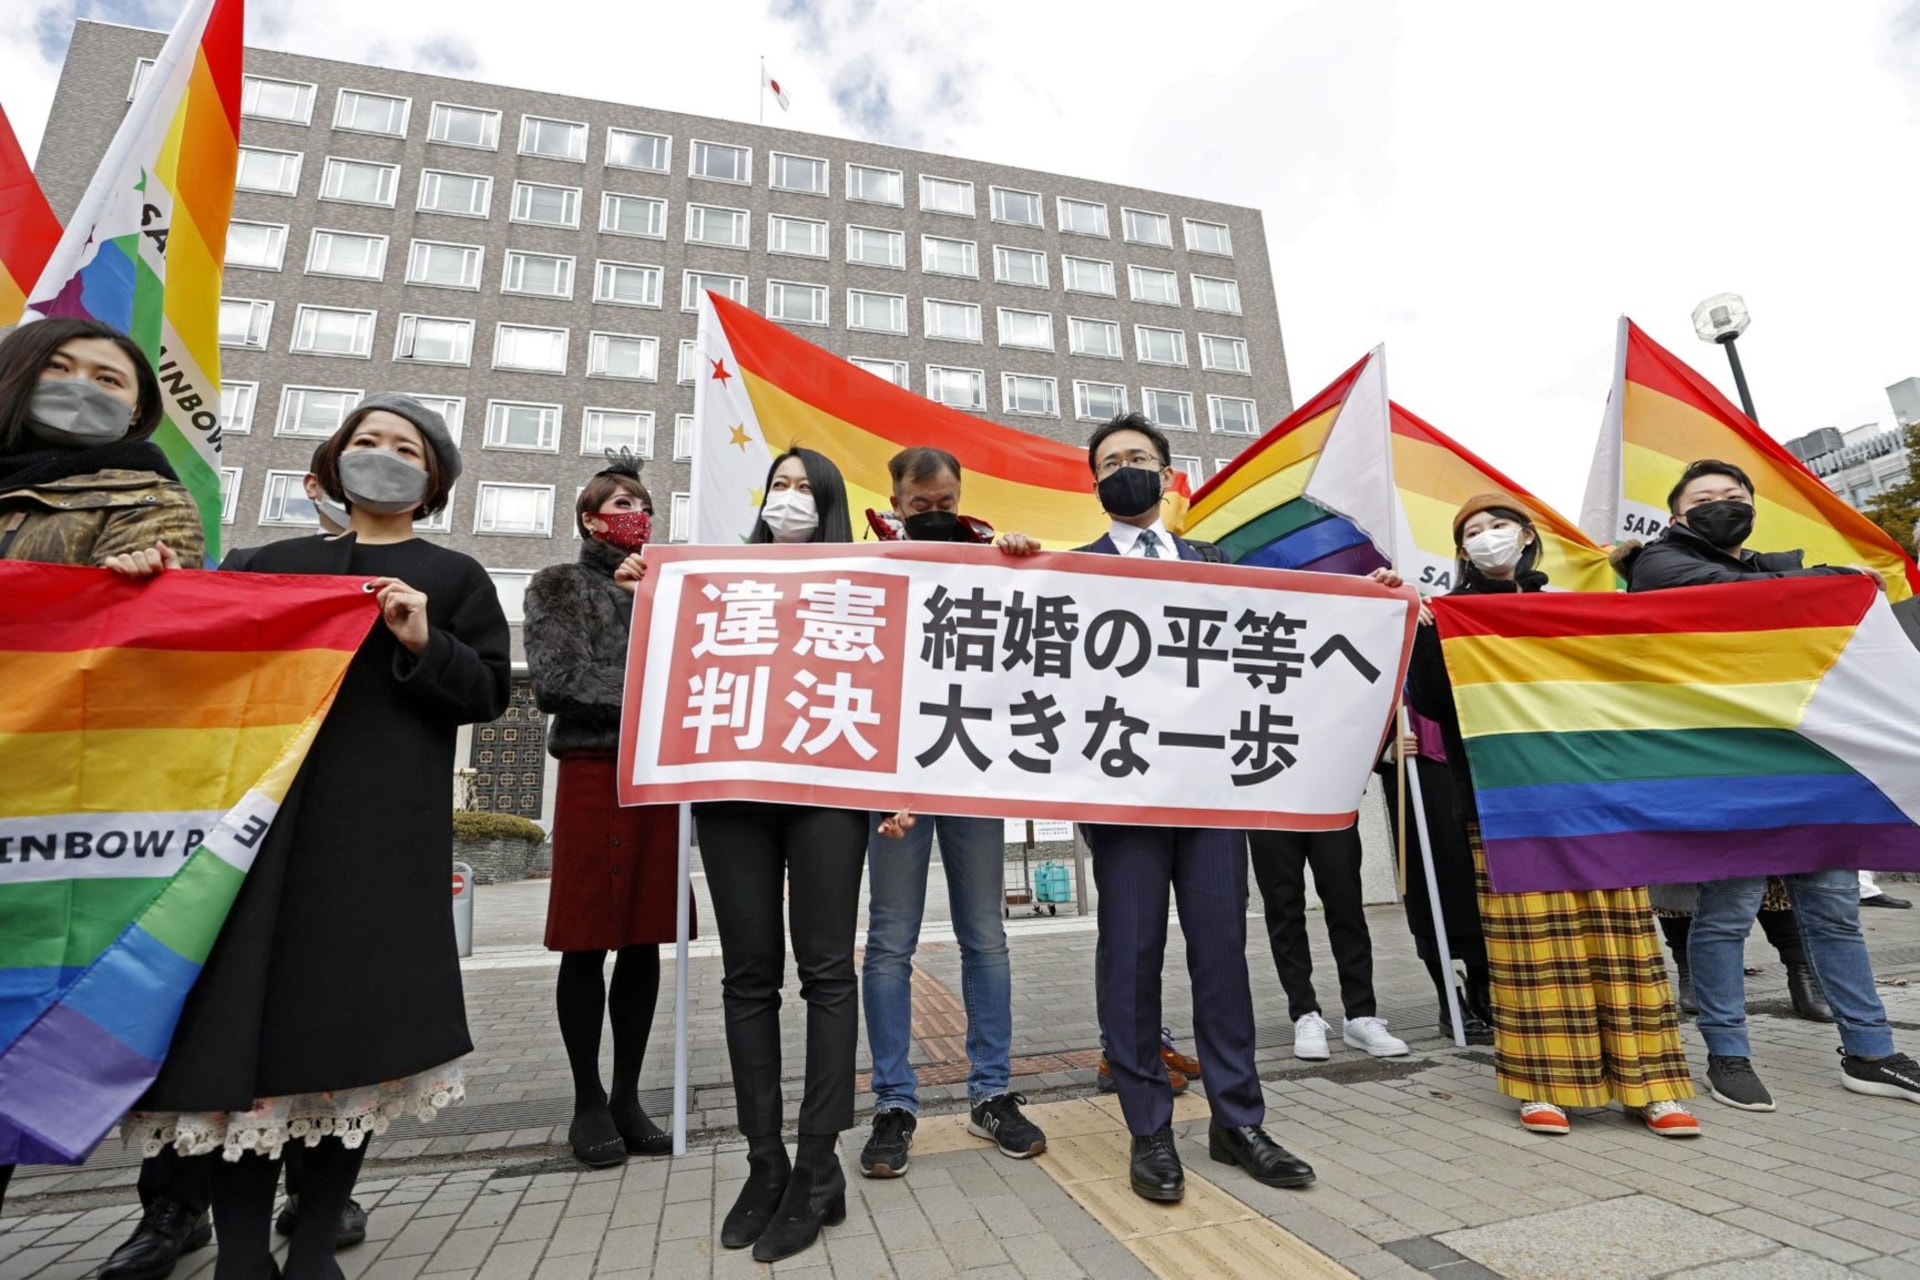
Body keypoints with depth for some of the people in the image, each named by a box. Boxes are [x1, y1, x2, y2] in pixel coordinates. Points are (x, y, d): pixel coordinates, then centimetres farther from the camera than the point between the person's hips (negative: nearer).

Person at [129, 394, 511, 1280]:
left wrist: (424, 645, -11)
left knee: (354, 1009, -2)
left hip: (383, 821, -2)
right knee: (241, 1009, -3)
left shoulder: (454, 576, 13)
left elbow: (489, 692, 5)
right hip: (260, 800, 3)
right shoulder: (273, 563, 23)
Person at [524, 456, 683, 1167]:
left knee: (643, 942, 7)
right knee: (586, 943, 2)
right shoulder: (556, 587, 9)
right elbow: (555, 681, -4)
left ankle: (627, 1095, 20)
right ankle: (588, 1100, 17)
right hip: (592, 769, -3)